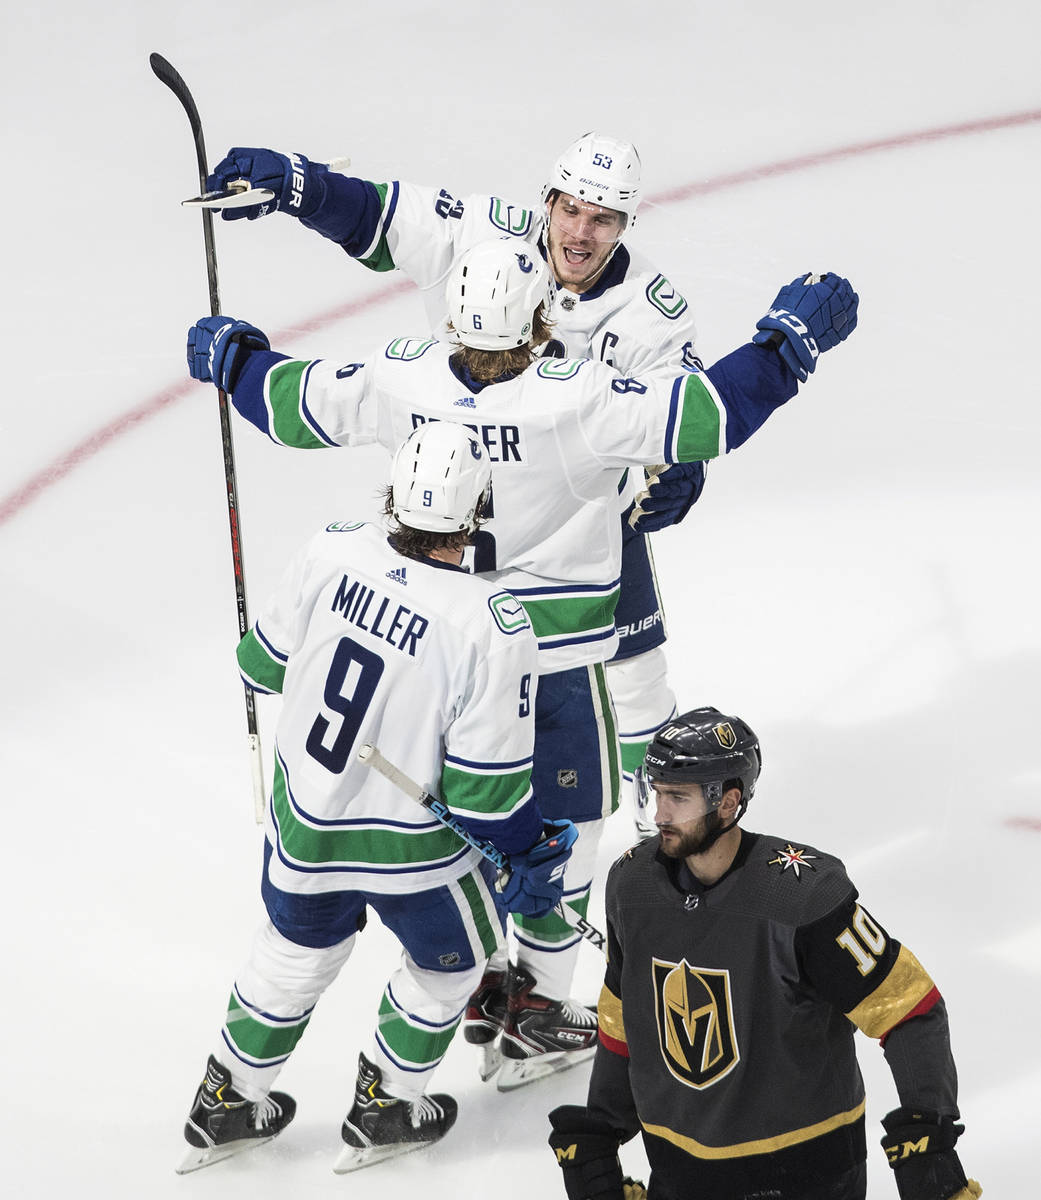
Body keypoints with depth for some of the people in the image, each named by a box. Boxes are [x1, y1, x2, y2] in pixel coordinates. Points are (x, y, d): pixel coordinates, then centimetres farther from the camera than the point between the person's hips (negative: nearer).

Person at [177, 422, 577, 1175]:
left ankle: (229, 1102, 44)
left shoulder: (332, 553, -18)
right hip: (413, 850, -4)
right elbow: (487, 786, -22)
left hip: (304, 823, 4)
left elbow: (264, 666, -1)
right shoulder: (492, 628, -29)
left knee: (299, 950, 30)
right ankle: (384, 1111, 39)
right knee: (450, 959, 27)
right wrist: (533, 852, -3)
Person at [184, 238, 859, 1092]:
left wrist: (231, 357, 21)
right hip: (554, 654, -5)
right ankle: (534, 1016, 19)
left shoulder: (400, 379, -12)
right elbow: (708, 415, -26)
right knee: (565, 817, 12)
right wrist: (791, 337, -14)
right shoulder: (576, 398, -26)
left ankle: (483, 982, 35)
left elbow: (297, 404, 1)